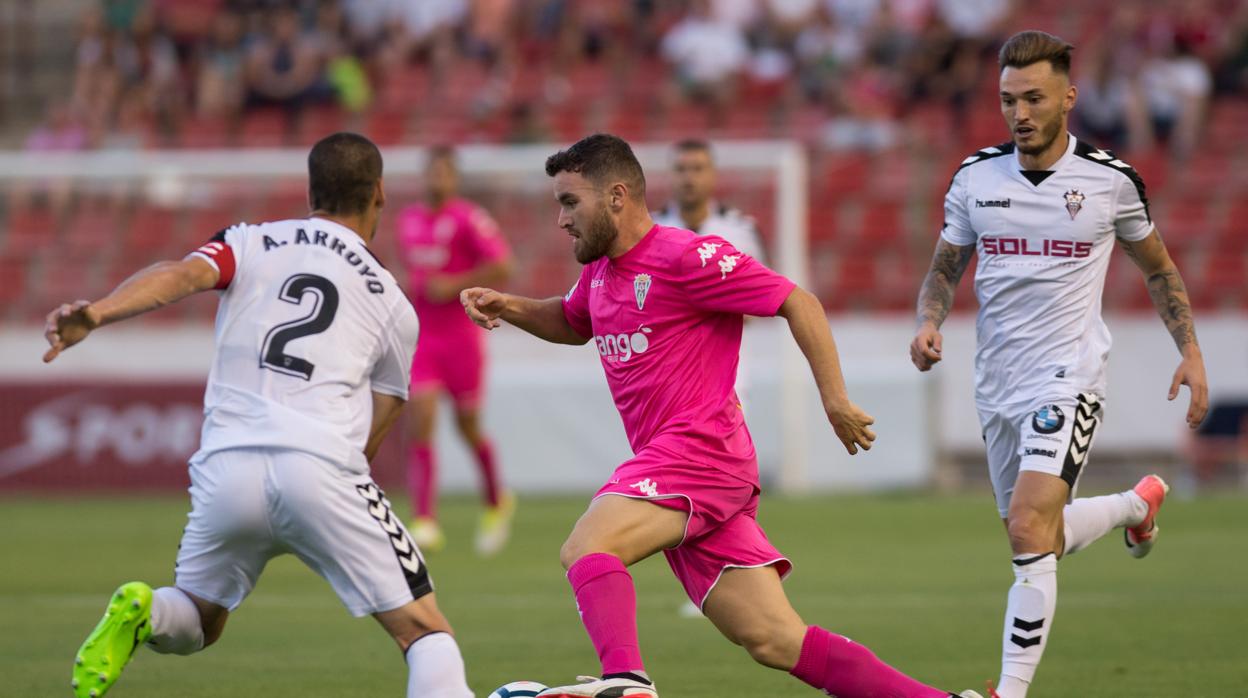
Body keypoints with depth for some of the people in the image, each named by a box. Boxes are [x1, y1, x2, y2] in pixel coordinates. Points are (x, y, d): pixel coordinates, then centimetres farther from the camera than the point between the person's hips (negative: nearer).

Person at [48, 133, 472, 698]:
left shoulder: (251, 244, 17)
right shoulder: (393, 305, 19)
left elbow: (181, 276, -5)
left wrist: (95, 314, -20)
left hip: (227, 466, 2)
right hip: (324, 470, -2)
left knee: (196, 623, 24)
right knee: (424, 631, 5)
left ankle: (141, 611, -9)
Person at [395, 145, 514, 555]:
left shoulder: (468, 219, -9)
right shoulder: (409, 220, 11)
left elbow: (502, 268, -15)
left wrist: (454, 285, -18)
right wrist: (409, 287, 9)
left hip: (461, 333, -4)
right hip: (422, 335, 4)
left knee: (468, 426, 7)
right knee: (420, 418, -12)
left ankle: (497, 502, 33)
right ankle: (425, 521, -16)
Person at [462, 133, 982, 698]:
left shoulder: (683, 257, -8)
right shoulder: (601, 269, 18)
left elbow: (798, 304, -8)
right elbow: (573, 324, 39)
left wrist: (835, 398, -12)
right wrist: (509, 307, 20)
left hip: (699, 448, -8)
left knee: (586, 549, -27)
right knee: (777, 642, 0)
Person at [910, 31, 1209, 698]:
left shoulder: (1111, 180, -5)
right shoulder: (975, 177, 1)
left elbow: (1156, 266, 11)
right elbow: (944, 268, 13)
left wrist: (1190, 351, 6)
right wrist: (929, 323, -8)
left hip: (1068, 377, -5)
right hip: (997, 386, 5)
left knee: (1029, 530, -22)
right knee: (1039, 540, 17)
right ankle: (1139, 502, 47)